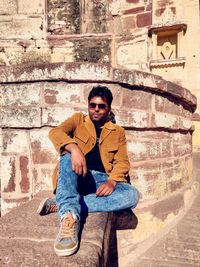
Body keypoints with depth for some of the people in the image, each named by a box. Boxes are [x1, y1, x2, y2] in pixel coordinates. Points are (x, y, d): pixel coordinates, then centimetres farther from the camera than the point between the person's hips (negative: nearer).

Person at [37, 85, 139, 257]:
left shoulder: (118, 131, 15)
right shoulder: (78, 119, 12)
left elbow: (122, 161, 4)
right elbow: (55, 132, -9)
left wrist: (112, 181, -18)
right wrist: (74, 149, -31)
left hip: (102, 180, 2)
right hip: (76, 177, -1)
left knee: (132, 195, -27)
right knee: (68, 155, -30)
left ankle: (62, 205, -30)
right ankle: (69, 217, -46)